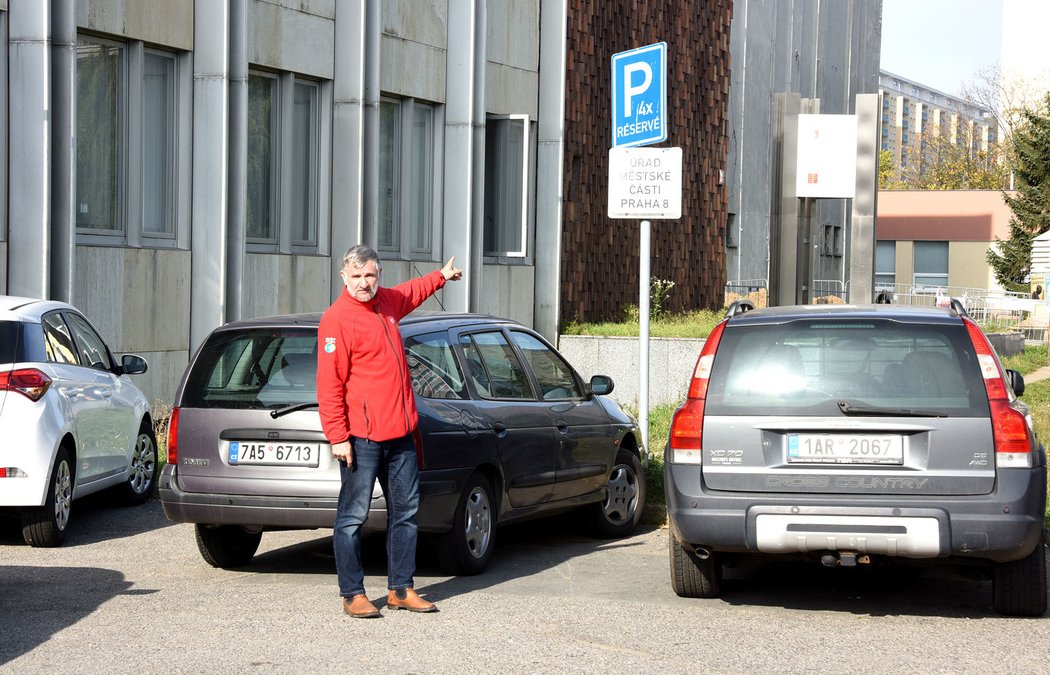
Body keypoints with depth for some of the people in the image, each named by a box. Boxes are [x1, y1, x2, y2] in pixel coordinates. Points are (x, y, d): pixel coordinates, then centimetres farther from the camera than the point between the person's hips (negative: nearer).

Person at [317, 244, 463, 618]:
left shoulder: (386, 301, 12)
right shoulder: (337, 319, -13)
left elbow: (410, 293, 39)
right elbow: (329, 384, -15)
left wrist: (441, 277, 54)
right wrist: (338, 437, -19)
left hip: (400, 433, 8)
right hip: (362, 437, -8)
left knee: (405, 510, 11)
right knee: (353, 515, -2)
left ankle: (401, 589, 19)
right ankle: (353, 594, 3)